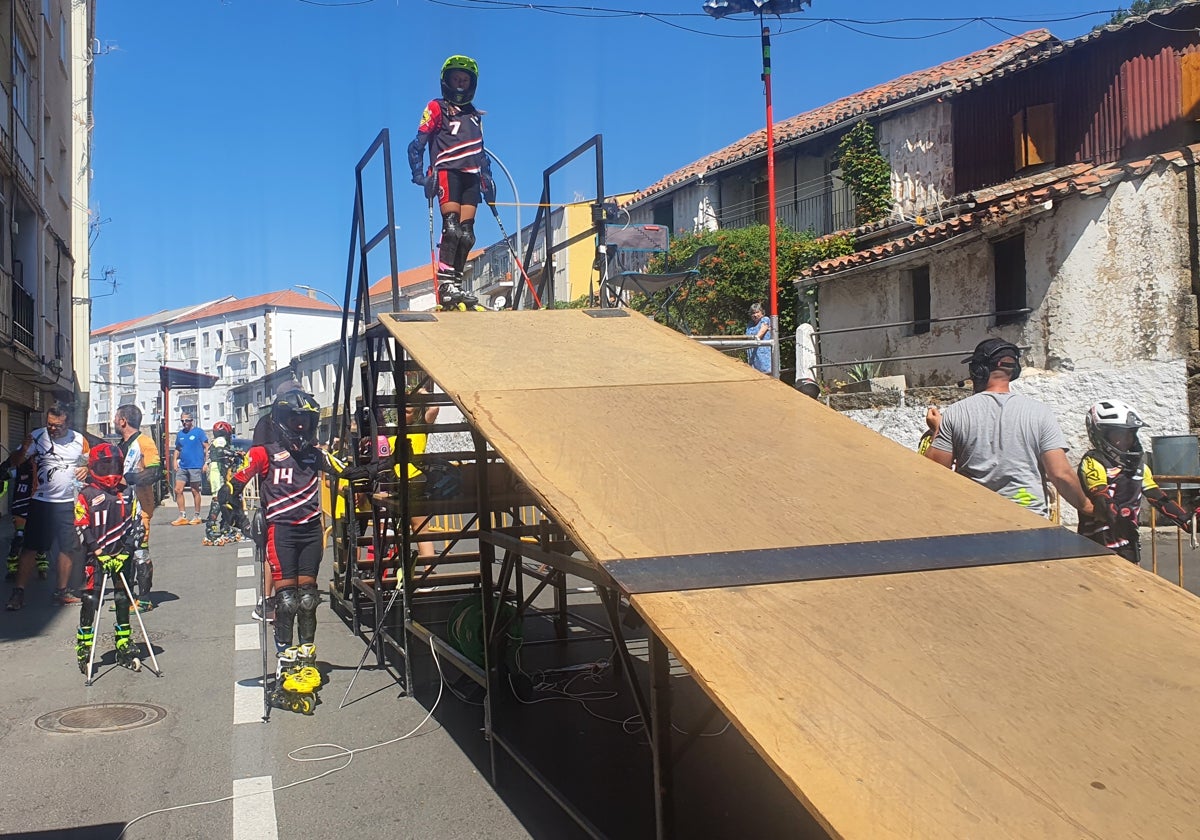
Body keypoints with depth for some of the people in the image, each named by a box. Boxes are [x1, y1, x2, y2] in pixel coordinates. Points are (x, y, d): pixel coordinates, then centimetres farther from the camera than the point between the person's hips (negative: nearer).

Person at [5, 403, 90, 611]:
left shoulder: (79, 440, 4)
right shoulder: (37, 437, -3)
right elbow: (15, 460, -6)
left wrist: (86, 469, -8)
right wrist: (24, 450, -28)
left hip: (68, 504, 2)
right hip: (40, 502, -2)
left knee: (67, 548, 5)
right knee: (29, 547, -4)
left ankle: (61, 592, 16)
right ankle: (18, 592, 1)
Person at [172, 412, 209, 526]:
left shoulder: (199, 432, -3)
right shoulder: (179, 434, 13)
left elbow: (206, 448, -4)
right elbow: (177, 449, 21)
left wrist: (206, 462, -11)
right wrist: (175, 461, 6)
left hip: (195, 466, -5)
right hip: (182, 467, 5)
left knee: (195, 491, 3)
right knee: (178, 490, -1)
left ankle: (197, 516, 12)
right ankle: (182, 516, 5)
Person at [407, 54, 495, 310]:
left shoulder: (475, 115, 26)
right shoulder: (437, 108, 9)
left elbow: (481, 152, 29)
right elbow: (417, 144, 1)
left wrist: (487, 178, 17)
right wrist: (420, 175, -11)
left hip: (471, 176, 6)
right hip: (448, 172, -5)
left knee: (466, 233, -3)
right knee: (452, 228, -19)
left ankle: (456, 285, -1)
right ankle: (445, 285, -24)